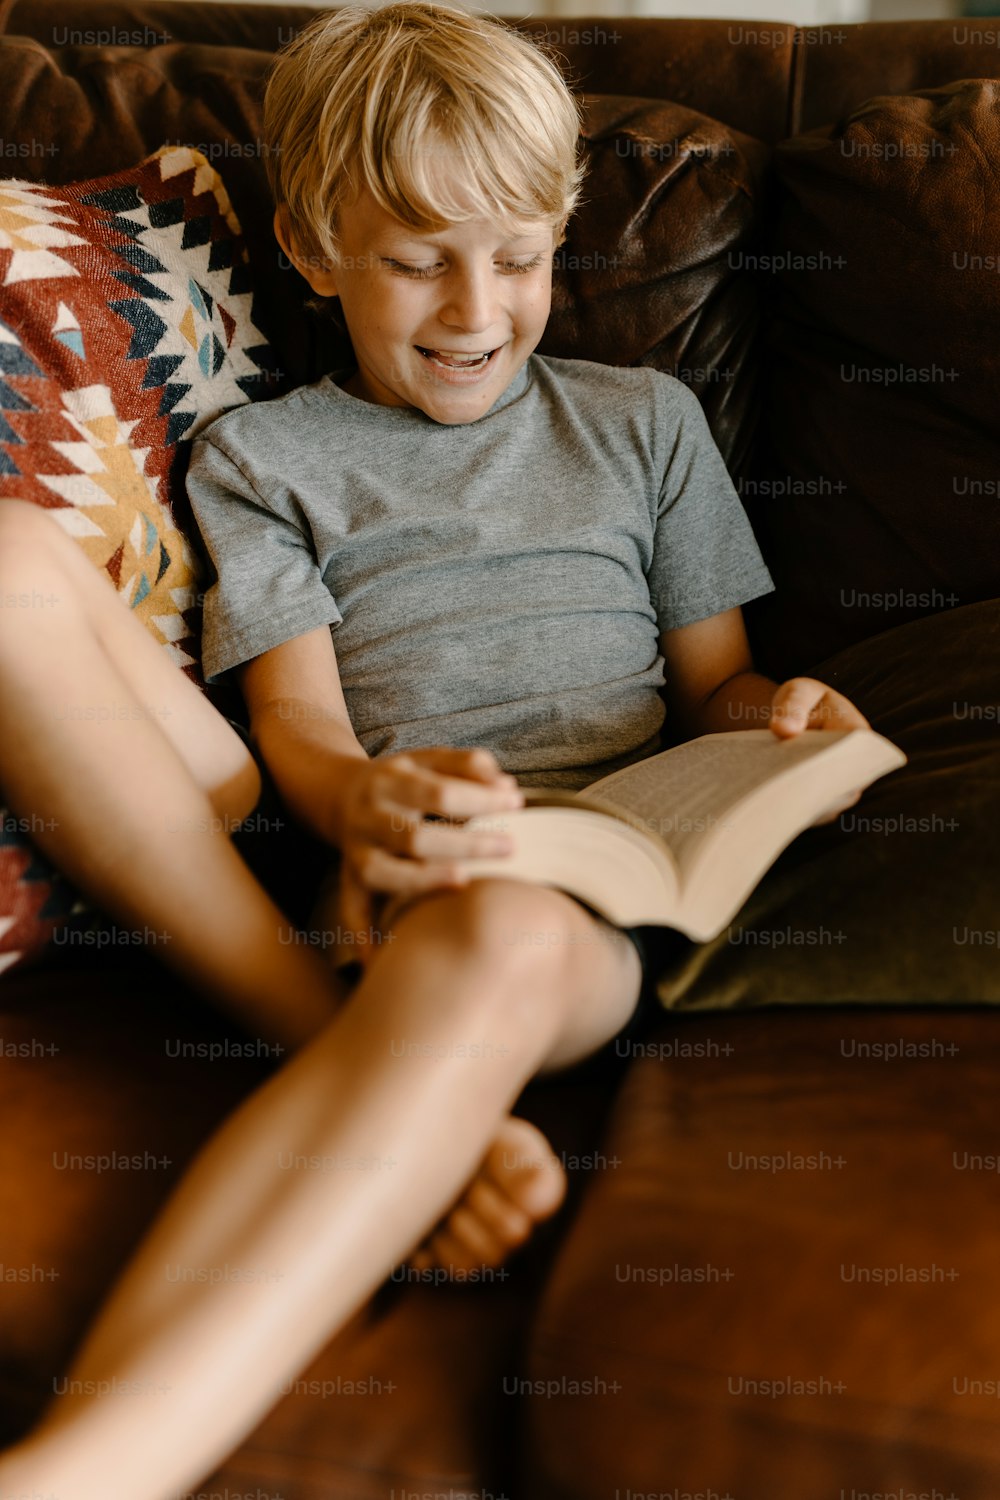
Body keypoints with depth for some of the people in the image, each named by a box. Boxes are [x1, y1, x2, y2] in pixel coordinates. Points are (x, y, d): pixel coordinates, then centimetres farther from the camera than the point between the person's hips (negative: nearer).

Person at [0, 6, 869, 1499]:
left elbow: (711, 682, 23)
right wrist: (364, 805, -19)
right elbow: (297, 721, 5)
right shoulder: (261, 457, 19)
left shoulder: (644, 419, 24)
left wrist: (778, 711, -3)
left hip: (583, 887, -1)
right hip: (334, 865, 2)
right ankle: (375, 1077, -30)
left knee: (494, 942, -41)